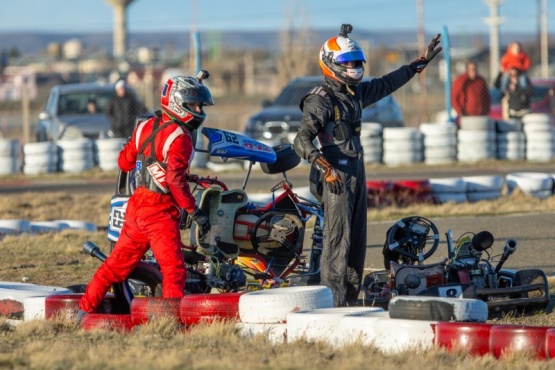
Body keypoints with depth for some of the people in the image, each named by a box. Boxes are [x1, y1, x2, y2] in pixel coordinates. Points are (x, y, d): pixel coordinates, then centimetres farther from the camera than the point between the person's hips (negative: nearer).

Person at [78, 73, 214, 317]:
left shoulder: (145, 127, 9)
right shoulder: (179, 138, -14)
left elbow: (124, 162, 16)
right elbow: (175, 179, -24)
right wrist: (195, 212, -22)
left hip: (136, 204, 8)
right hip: (160, 212, -8)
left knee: (118, 263, 16)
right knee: (174, 269, -9)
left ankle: (84, 310, 21)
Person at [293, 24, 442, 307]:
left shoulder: (357, 92, 14)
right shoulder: (321, 100, -13)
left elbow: (386, 84, 30)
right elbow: (302, 141, -22)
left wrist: (421, 63, 34)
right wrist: (325, 167, -36)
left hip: (357, 172, 9)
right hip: (335, 176, -9)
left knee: (357, 241, 11)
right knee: (338, 239, -13)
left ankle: (350, 299, 16)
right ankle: (332, 302, -14)